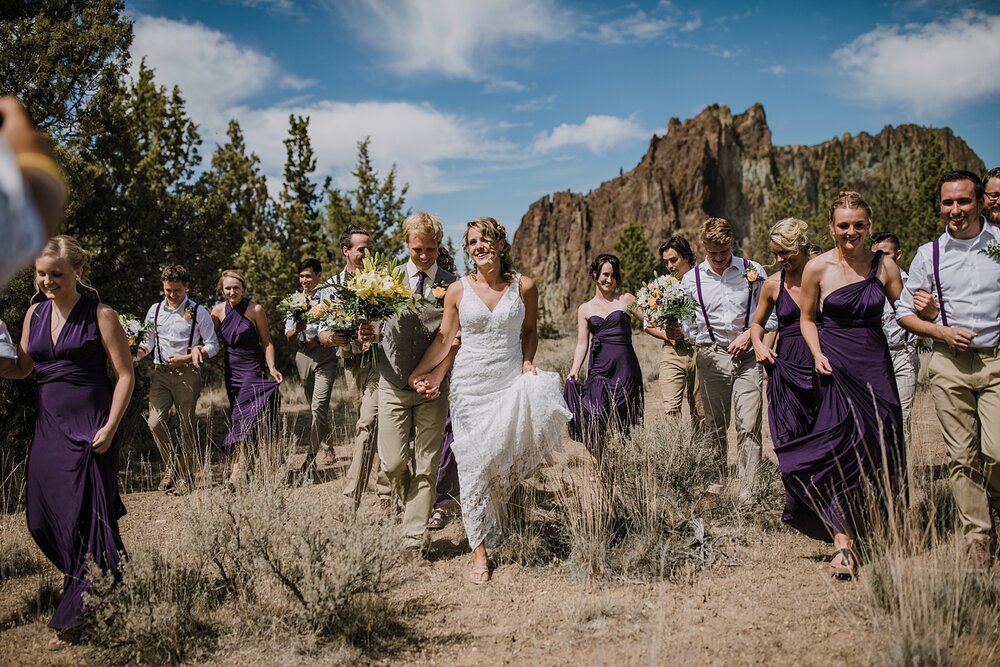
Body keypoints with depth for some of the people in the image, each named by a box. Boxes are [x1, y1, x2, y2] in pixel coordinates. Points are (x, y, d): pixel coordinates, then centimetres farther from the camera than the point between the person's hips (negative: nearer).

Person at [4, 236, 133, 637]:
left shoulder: (99, 315, -8)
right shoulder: (35, 314, 8)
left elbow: (125, 375, -8)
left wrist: (110, 428, -14)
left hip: (90, 430, -6)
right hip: (48, 426, 6)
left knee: (84, 517, -2)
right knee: (41, 516, 9)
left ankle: (76, 615, 10)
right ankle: (93, 581, 32)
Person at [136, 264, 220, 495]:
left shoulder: (199, 312, -3)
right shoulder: (155, 311, 9)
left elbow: (213, 346, -3)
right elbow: (149, 341, 16)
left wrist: (186, 358, -14)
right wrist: (139, 353, -7)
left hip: (187, 374, -3)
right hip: (160, 372, 3)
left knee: (187, 426, 3)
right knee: (155, 422, -8)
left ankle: (187, 477, 13)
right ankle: (172, 465, 14)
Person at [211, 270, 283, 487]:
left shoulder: (255, 310, -7)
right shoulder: (218, 311, 5)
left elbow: (267, 342, -4)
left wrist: (272, 368, -14)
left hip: (252, 369, -5)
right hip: (231, 370, 5)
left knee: (245, 415, -14)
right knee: (238, 416, 10)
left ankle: (238, 469, -18)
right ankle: (242, 464, 19)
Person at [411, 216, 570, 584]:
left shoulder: (524, 286, 1)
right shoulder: (458, 291, 0)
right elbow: (444, 339, 6)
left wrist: (527, 361, -1)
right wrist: (419, 374, 1)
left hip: (512, 381, 1)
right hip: (470, 386, -1)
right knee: (474, 466, -1)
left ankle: (511, 484, 13)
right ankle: (480, 553, 11)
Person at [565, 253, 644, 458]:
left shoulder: (626, 300, 8)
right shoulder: (585, 309, 12)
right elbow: (582, 343, 8)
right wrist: (574, 369, -4)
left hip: (625, 367, -1)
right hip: (599, 368, 1)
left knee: (623, 421, 1)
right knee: (596, 418, -10)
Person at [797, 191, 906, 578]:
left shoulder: (884, 265, 3)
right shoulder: (818, 268, -2)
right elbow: (807, 318, 6)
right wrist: (817, 354, -8)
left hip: (876, 366, 3)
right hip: (836, 368, -2)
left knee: (880, 452, 5)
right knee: (839, 449, -9)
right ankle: (842, 544, -7)